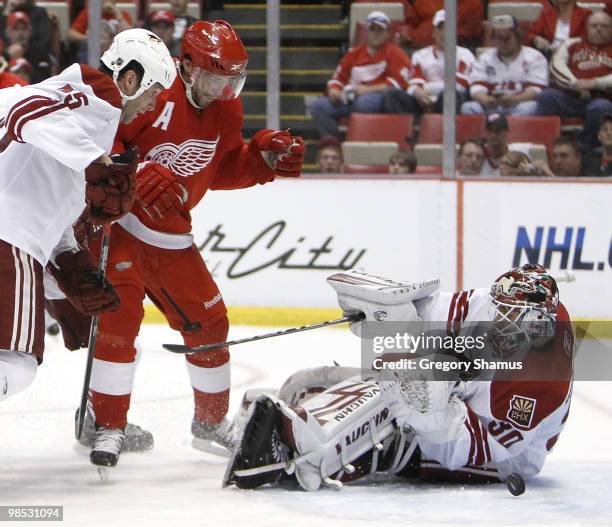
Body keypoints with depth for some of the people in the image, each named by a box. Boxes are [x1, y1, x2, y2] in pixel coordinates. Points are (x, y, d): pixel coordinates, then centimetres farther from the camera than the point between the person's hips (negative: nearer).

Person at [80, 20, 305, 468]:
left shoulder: (227, 111, 4)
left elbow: (221, 171, 14)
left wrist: (263, 158, -1)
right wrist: (138, 174, -33)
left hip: (170, 236, 7)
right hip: (113, 218, -7)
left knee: (208, 323, 8)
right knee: (120, 315, -19)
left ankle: (211, 423, 26)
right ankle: (109, 425, -8)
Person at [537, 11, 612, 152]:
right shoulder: (573, 44, 21)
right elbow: (557, 65, 5)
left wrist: (595, 83, -13)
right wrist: (576, 84, -10)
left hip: (600, 98, -2)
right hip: (568, 96, 2)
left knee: (600, 108, -37)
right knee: (546, 96, -27)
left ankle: (584, 149, -26)